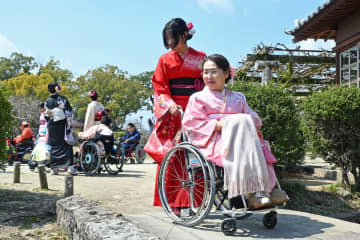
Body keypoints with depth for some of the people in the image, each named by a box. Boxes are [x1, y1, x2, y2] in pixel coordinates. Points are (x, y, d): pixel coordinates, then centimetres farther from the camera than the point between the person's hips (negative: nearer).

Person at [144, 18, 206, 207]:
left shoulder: (201, 58, 12)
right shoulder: (165, 60, 12)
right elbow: (160, 88, 6)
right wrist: (170, 105, -12)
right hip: (173, 113, 0)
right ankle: (170, 200, 0)